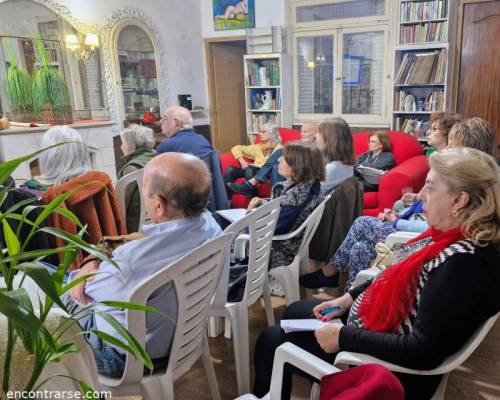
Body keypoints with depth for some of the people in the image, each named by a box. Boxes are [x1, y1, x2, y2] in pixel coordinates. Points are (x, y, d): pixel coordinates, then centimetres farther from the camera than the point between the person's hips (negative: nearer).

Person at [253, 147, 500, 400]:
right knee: (295, 312, 23)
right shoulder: (454, 238, -4)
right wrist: (349, 297, 4)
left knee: (272, 340, 3)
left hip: (390, 367, -9)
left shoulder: (463, 262, -32)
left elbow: (423, 352, -32)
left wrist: (344, 337, -25)